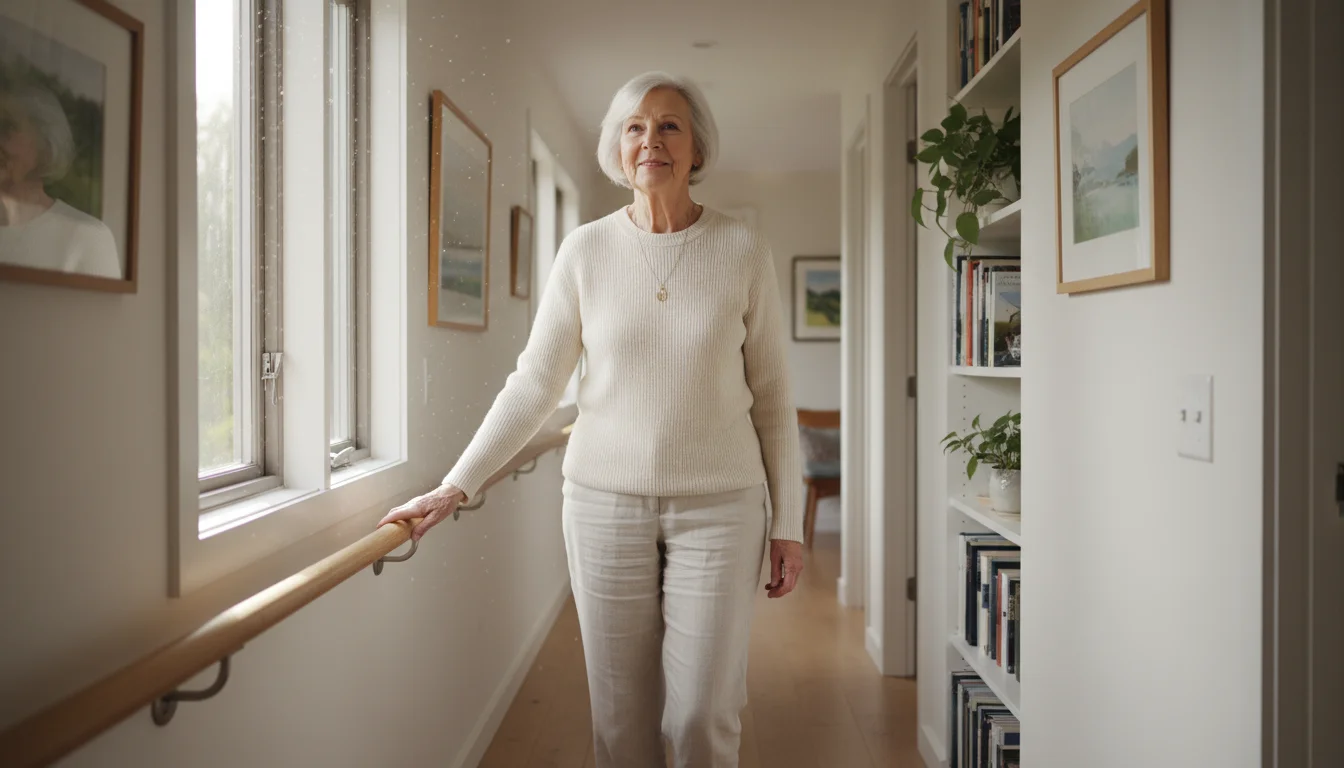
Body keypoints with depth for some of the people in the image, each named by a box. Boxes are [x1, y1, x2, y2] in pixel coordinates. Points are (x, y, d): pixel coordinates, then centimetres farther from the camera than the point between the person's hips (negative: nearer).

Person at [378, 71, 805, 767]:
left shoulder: (741, 250, -1)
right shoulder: (586, 249, 1)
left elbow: (773, 398, 2)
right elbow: (534, 385, 3)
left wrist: (786, 524, 2)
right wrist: (454, 488, -2)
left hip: (718, 504, 0)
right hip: (605, 500, 1)